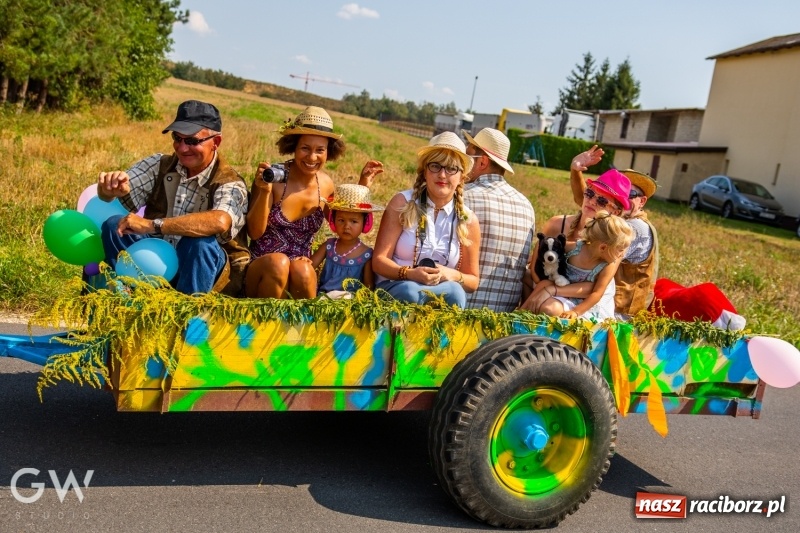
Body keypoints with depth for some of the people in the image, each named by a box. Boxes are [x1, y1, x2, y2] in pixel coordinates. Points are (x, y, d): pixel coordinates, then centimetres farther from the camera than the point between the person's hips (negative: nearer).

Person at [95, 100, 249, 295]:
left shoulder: (230, 183, -16)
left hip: (204, 269, -4)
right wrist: (110, 188, -34)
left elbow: (220, 222, -38)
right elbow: (116, 190, -9)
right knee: (114, 226, -14)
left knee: (200, 241, -33)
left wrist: (152, 225, -38)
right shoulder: (160, 165, 0)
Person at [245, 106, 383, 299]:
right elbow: (255, 232, -14)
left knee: (302, 270, -32)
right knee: (279, 263, -35)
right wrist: (265, 191, -28)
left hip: (302, 266, 2)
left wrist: (361, 188, 6)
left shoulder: (326, 184, 1)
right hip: (262, 269, -2)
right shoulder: (273, 177, -12)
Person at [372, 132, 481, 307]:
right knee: (410, 292, -37)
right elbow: (379, 260, -5)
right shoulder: (402, 203, -3)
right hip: (393, 287, -2)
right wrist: (410, 274, -24)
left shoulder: (468, 220, 2)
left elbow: (473, 281, 8)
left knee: (454, 291, -32)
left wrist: (453, 275, -15)